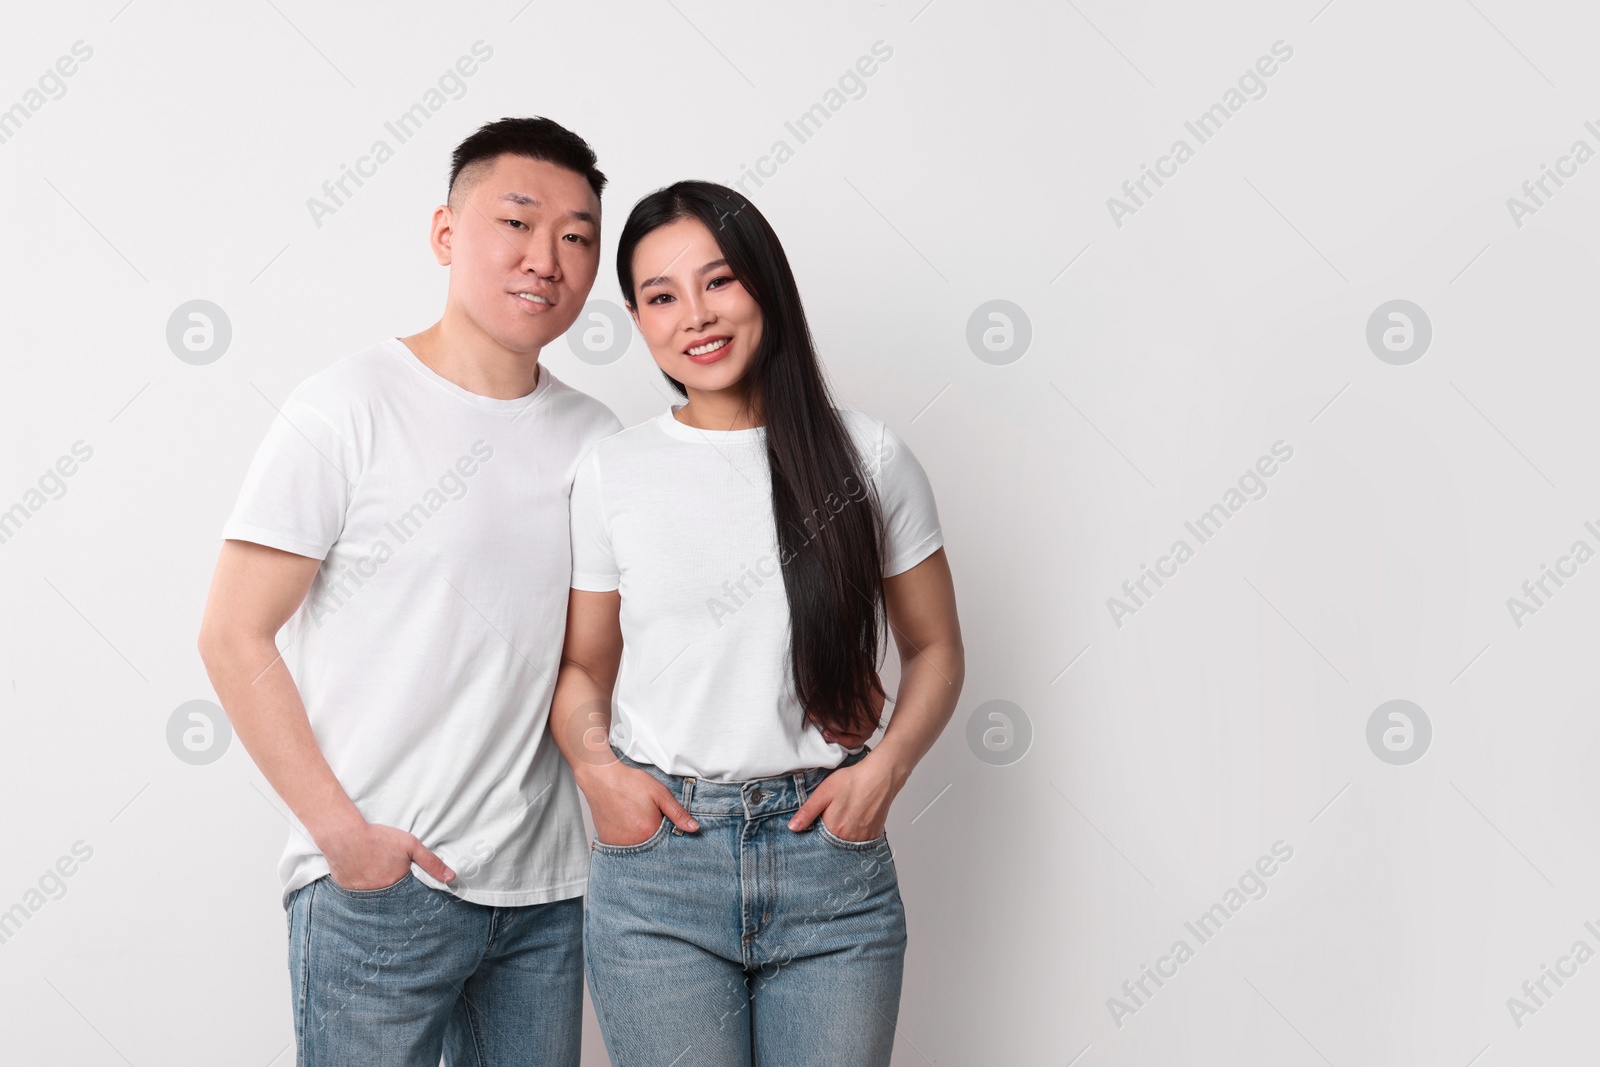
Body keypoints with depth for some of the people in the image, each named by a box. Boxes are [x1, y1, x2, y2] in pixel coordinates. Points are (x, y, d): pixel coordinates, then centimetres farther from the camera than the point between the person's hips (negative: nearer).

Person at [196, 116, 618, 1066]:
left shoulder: (595, 436, 7)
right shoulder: (350, 409, -8)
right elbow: (234, 637, -9)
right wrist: (343, 832, -13)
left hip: (547, 888, 5)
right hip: (377, 884, -5)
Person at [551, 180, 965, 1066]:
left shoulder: (867, 456, 2)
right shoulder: (611, 475, 4)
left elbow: (934, 650, 9)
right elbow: (582, 666, 12)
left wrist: (885, 767, -7)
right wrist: (595, 764, -7)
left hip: (830, 857, 0)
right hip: (655, 858, 0)